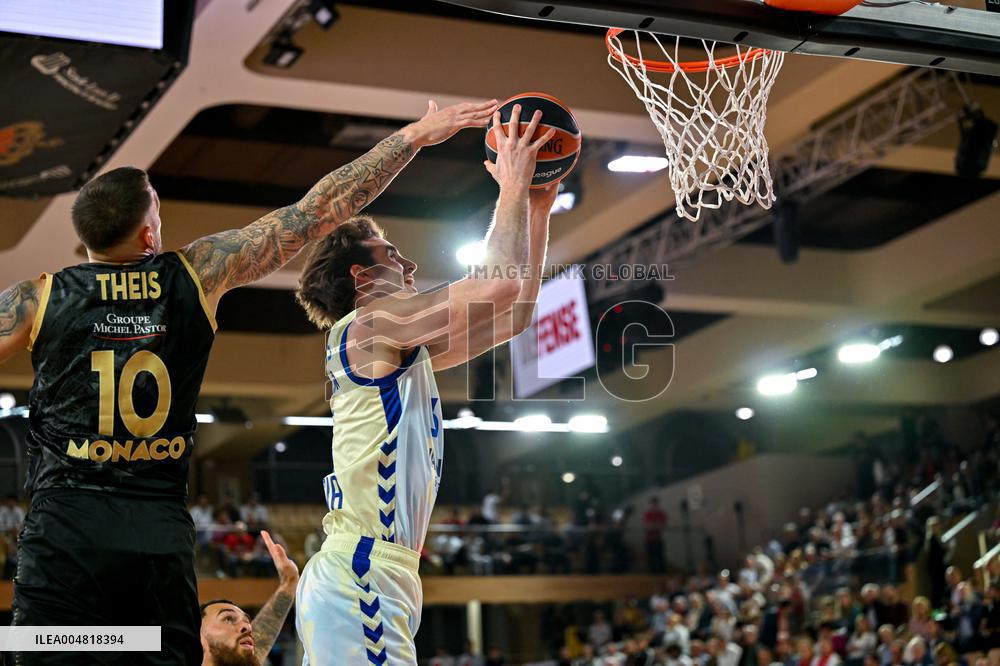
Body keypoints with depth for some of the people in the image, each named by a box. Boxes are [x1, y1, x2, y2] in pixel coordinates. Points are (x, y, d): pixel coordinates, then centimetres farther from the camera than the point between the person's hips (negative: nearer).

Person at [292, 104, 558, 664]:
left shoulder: (404, 348, 22)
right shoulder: (370, 327, -6)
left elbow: (515, 314, 26)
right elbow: (500, 283, -14)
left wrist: (538, 213, 23)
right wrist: (512, 189, 0)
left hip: (371, 581, 10)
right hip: (360, 579, -10)